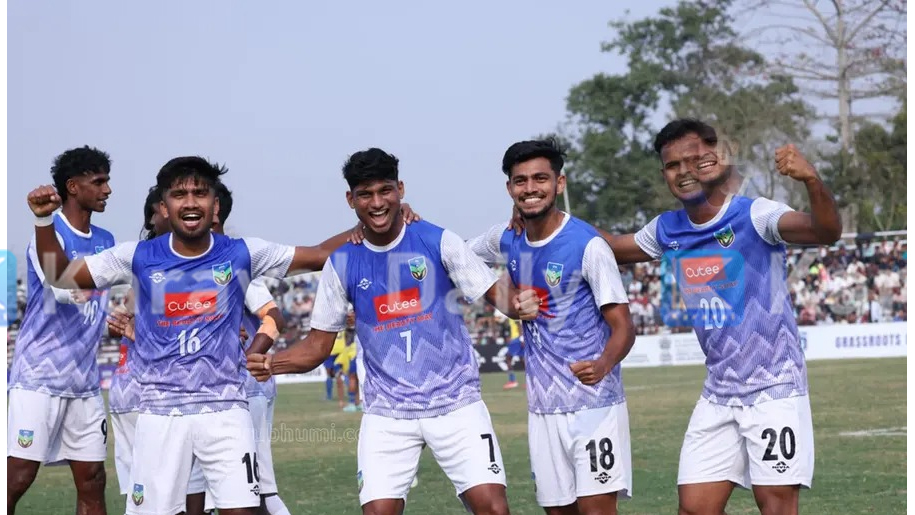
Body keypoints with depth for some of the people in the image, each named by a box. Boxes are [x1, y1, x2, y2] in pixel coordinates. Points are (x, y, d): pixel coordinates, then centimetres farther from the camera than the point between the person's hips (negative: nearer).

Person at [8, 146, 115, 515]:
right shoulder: (49, 233, -10)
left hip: (85, 381, 7)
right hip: (38, 377, -7)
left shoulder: (106, 242, 12)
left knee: (92, 482, 6)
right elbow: (64, 289, -28)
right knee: (17, 478, -9)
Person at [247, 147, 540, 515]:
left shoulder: (437, 242, -4)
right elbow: (319, 343, 6)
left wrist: (516, 302, -26)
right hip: (386, 414, 1)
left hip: (456, 403, -1)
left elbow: (494, 291, -2)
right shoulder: (342, 264, 2)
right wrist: (272, 363, -14)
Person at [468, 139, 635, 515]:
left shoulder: (588, 245, -14)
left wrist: (603, 364, -36)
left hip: (594, 403, -6)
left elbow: (623, 327, -15)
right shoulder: (507, 241, 4)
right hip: (542, 409, 6)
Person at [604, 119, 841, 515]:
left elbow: (826, 233, -30)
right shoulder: (666, 230, 5)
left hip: (773, 388, -6)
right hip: (717, 396, 6)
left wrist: (812, 181, -50)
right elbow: (611, 247, 23)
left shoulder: (755, 216, -14)